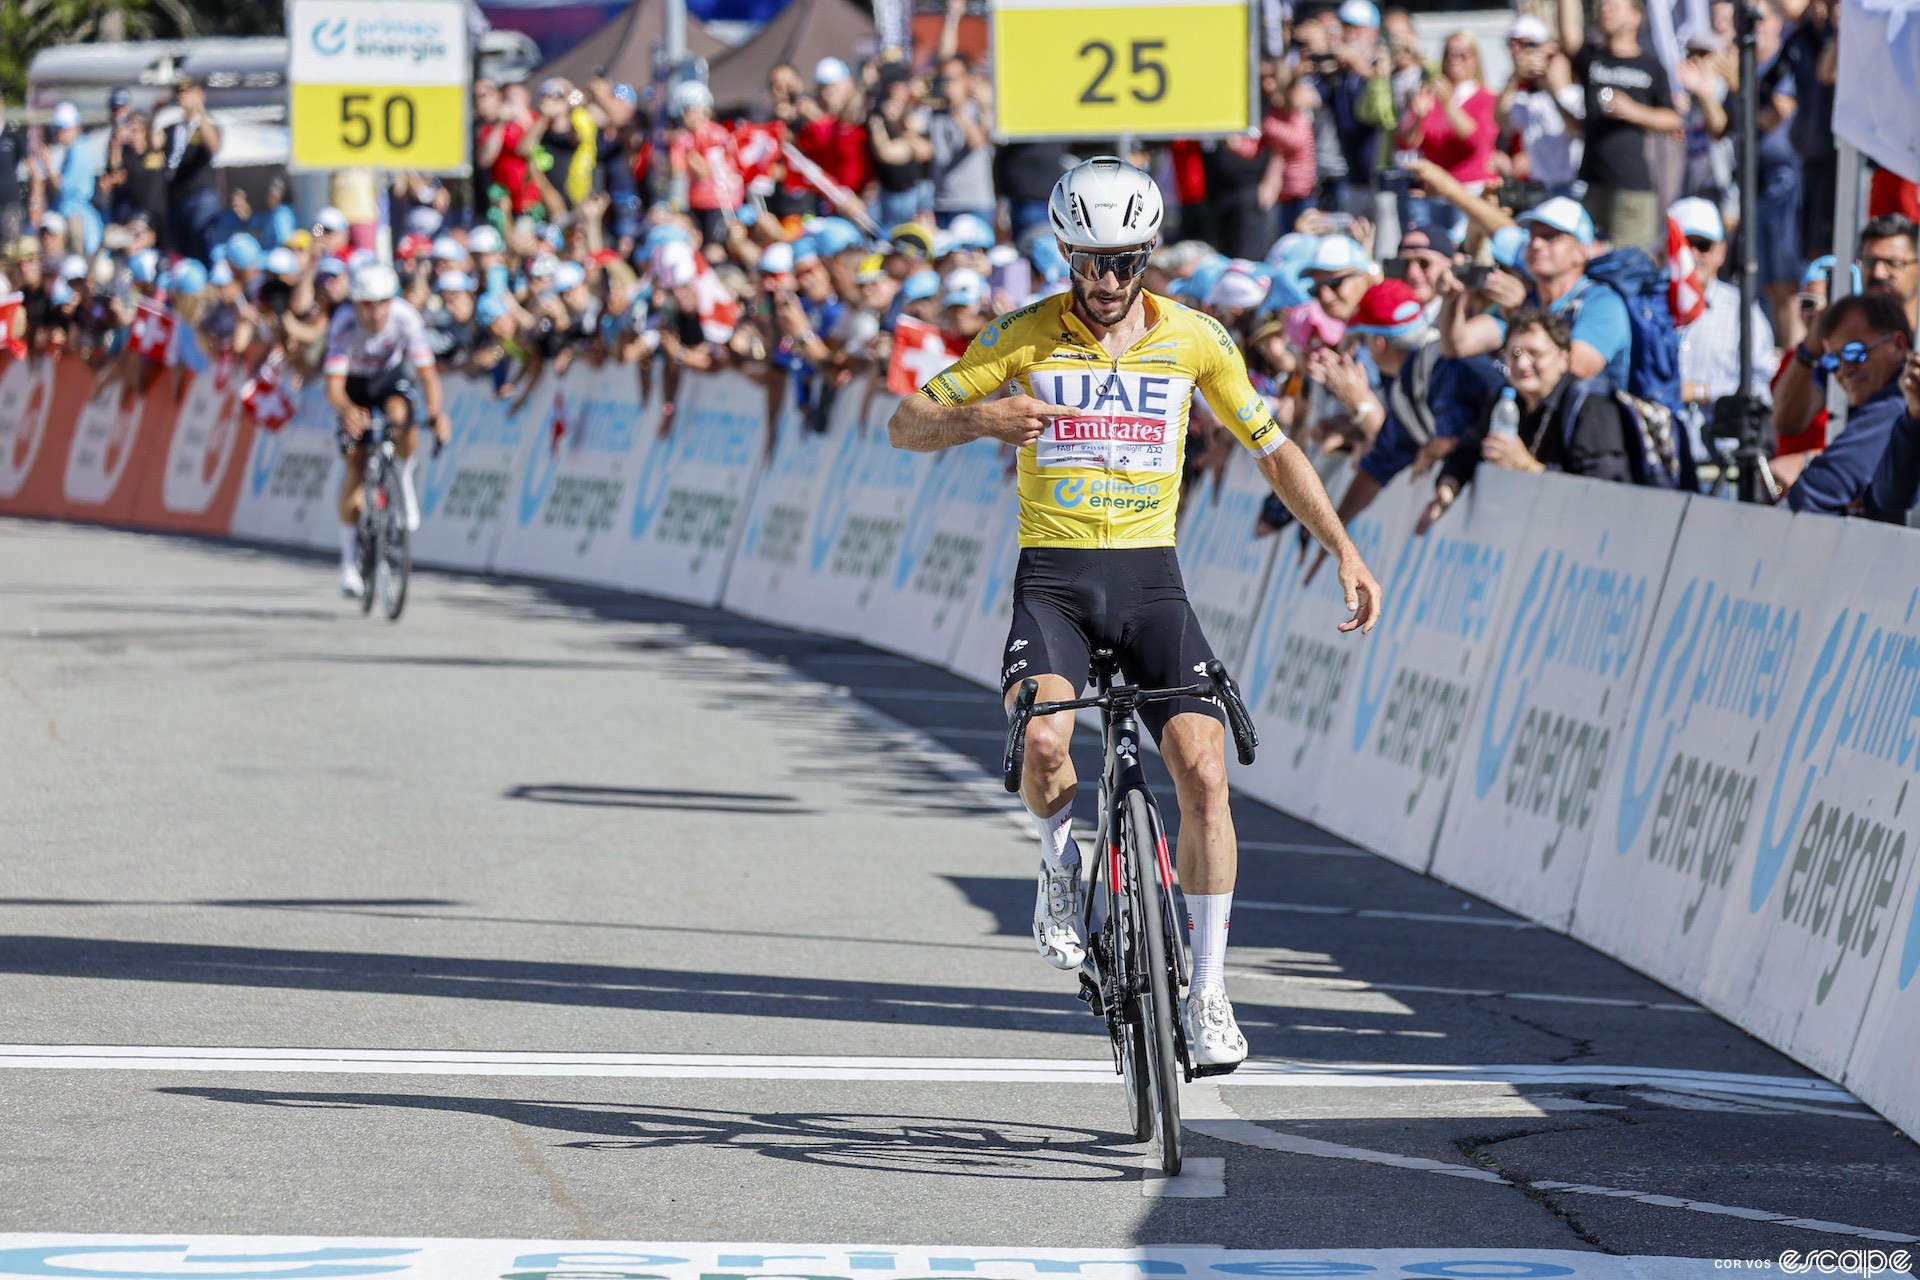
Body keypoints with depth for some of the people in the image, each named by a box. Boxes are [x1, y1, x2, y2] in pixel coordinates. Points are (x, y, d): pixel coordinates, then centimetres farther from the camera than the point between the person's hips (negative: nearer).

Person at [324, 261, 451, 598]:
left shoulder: (405, 318, -32)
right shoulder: (344, 324, -34)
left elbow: (427, 372, -35)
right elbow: (333, 386, -40)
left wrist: (434, 412, -55)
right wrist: (347, 411, -63)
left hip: (392, 376, 0)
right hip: (355, 384, 0)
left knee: (400, 415, -36)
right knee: (355, 464, -10)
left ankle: (405, 482, -7)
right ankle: (349, 561, 0)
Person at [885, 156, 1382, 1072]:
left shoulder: (1192, 338, 2)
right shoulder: (1026, 336, -3)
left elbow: (1270, 447, 13)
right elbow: (905, 426, -2)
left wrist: (1344, 550, 7)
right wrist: (979, 419, -23)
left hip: (1149, 579, 1)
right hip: (1053, 577, -1)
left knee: (1203, 772, -15)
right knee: (1043, 742, -30)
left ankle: (1207, 989, -2)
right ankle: (1061, 860, 5)